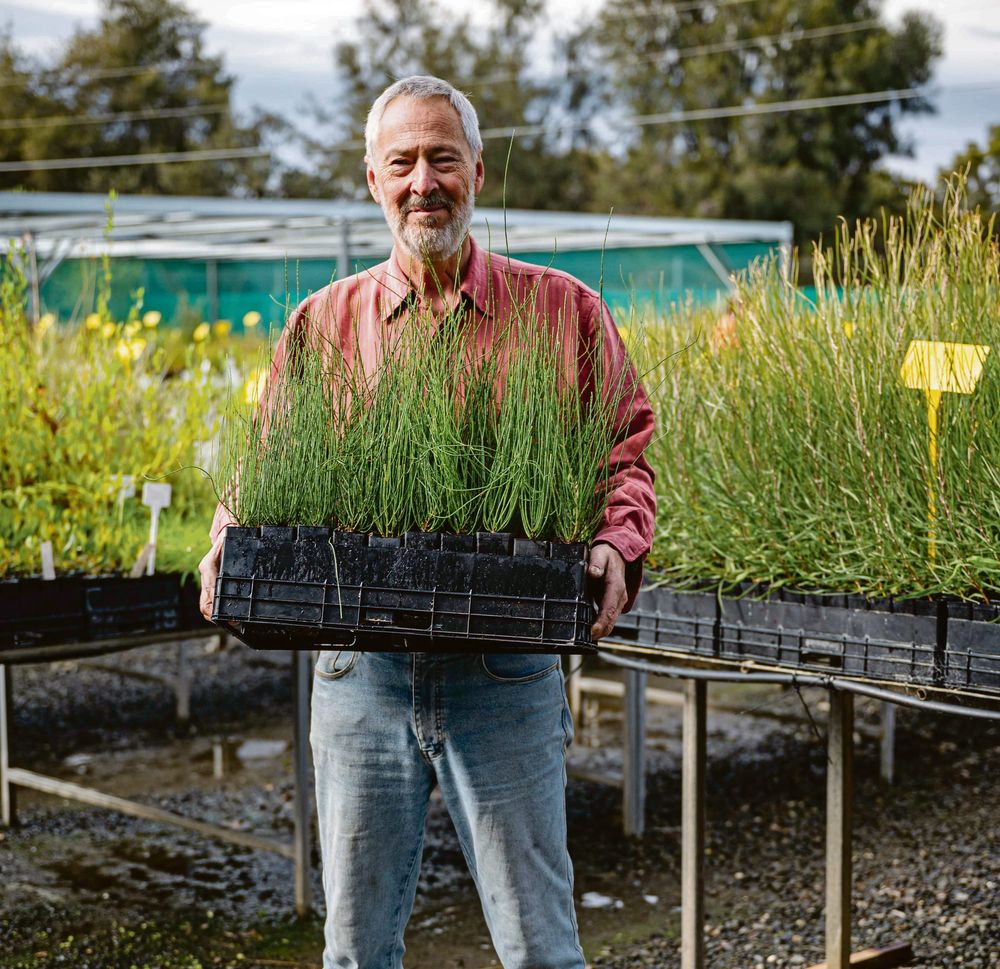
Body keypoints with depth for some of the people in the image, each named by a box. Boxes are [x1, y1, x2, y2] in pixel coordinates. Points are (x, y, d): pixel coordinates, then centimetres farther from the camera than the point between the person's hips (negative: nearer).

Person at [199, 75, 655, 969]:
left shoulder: (563, 311, 2)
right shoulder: (324, 323, 7)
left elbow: (625, 451, 4)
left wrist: (617, 546, -15)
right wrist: (231, 544, -9)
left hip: (507, 673, -2)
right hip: (361, 668, 2)